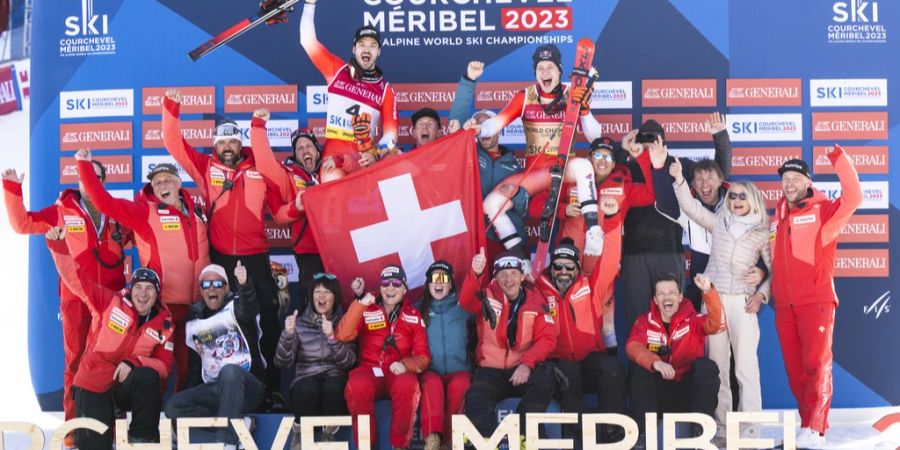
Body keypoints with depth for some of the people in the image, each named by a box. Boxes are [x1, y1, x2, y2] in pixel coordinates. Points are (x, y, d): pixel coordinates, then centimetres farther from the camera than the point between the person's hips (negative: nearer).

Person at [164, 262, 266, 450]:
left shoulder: (235, 307, -4)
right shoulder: (193, 322, 14)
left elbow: (248, 309, -31)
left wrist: (244, 284, -53)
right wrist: (189, 396, 10)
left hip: (247, 387, -6)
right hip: (213, 390, 6)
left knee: (229, 371, -37)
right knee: (174, 406, -15)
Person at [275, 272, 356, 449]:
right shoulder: (300, 323, 4)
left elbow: (348, 362, -10)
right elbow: (283, 363, -5)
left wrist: (332, 337, -25)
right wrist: (288, 334, -21)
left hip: (334, 380, 0)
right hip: (306, 381, 0)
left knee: (333, 386, -35)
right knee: (309, 388, -34)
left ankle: (329, 434, -9)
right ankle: (300, 433, -7)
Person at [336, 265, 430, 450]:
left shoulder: (414, 316, 12)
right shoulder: (366, 310, 9)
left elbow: (423, 356, 7)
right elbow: (343, 336, -9)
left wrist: (405, 364, -16)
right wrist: (360, 303, -17)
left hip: (399, 373, 0)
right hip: (369, 370, 0)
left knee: (407, 385, -36)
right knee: (357, 386, -36)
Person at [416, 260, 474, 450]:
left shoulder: (462, 308, 13)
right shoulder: (419, 309, 13)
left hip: (458, 371, 0)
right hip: (429, 371, 0)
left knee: (460, 385, -35)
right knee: (432, 383, -36)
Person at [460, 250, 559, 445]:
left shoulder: (535, 301, 2)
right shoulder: (488, 297, 0)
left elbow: (547, 338, -6)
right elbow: (466, 302, -23)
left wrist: (527, 364, -23)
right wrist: (476, 274, -43)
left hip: (523, 370, 1)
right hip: (491, 371, -1)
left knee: (545, 379, -29)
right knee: (475, 400, -29)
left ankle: (520, 436, -16)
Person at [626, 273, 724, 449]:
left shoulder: (693, 319, -2)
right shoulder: (644, 321, -1)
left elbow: (716, 324, -24)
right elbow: (632, 346, -21)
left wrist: (708, 291, -41)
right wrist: (655, 362, -42)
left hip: (688, 392, 0)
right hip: (657, 394, 0)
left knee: (706, 366, -25)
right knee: (637, 367, -25)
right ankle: (643, 434, -20)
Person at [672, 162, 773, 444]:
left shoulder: (762, 232, 6)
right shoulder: (718, 222, 13)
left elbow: (775, 270, 7)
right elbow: (691, 206, 7)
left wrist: (761, 294, -5)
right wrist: (679, 179, -4)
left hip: (741, 302, -3)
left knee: (745, 366, -8)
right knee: (717, 367, 4)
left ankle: (749, 430, -6)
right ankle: (721, 429, 9)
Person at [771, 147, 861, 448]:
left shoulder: (822, 211, -1)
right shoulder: (778, 217, 15)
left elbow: (853, 197, -19)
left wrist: (839, 158, -22)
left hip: (816, 301, -5)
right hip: (784, 304, 5)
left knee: (816, 364, -7)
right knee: (795, 369, 7)